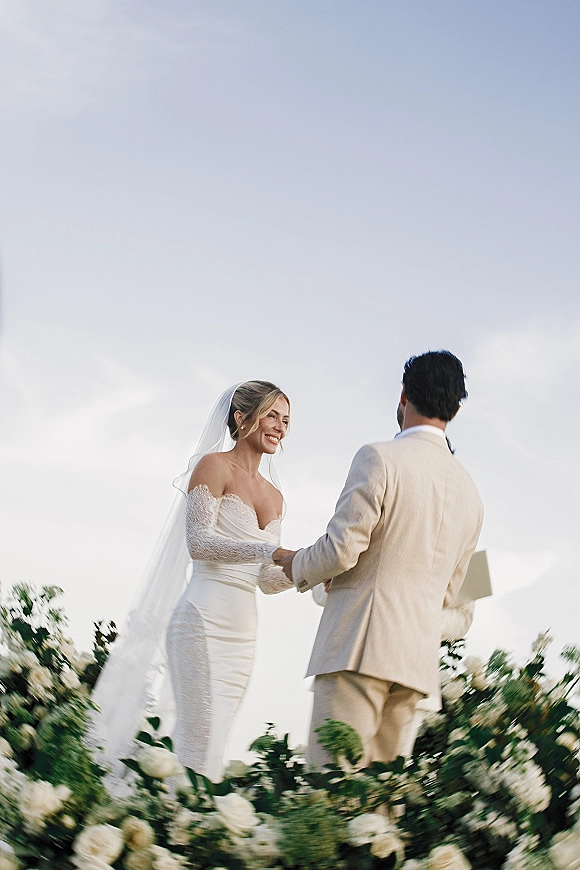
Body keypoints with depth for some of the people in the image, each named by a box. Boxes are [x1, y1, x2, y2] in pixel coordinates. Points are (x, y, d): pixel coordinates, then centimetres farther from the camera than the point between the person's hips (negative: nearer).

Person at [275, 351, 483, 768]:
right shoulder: (469, 491, 15)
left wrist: (296, 565, 7)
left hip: (359, 645, -7)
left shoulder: (380, 458, -7)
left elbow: (341, 550, -13)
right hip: (419, 655, 7)